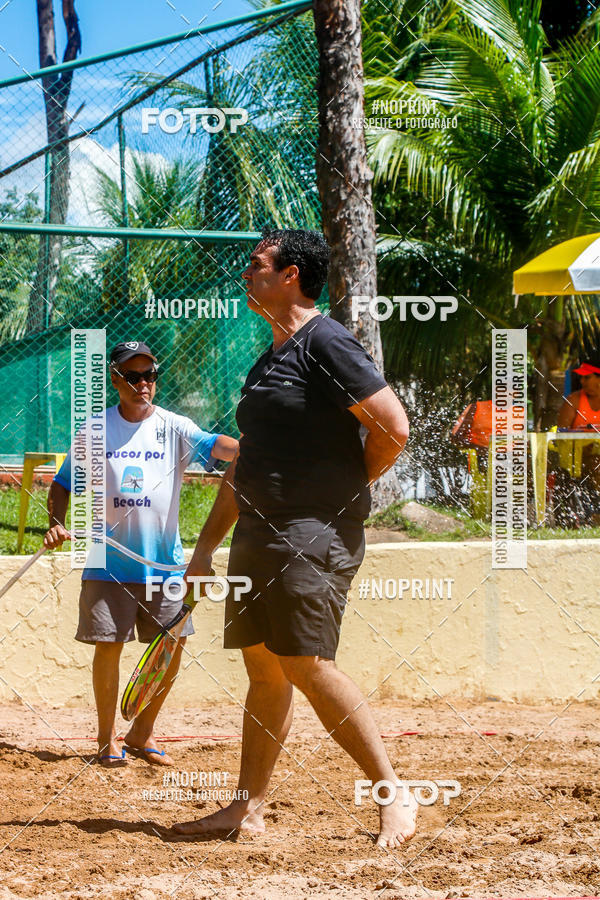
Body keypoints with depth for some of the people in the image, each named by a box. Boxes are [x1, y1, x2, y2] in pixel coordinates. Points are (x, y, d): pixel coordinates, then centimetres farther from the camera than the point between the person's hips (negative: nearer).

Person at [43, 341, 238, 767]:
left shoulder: (174, 428, 0)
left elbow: (215, 445, -18)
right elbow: (63, 484, 9)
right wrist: (57, 524, -9)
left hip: (164, 563, 1)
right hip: (108, 562, -1)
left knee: (171, 647, 0)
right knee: (109, 645, -2)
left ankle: (143, 731, 19)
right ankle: (107, 738, 13)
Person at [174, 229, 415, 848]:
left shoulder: (326, 344, -10)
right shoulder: (268, 360, 19)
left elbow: (393, 428, -17)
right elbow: (244, 464, 25)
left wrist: (344, 494, -3)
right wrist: (206, 546, 23)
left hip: (314, 534, -9)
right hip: (258, 534, 9)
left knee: (306, 666, -15)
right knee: (264, 668, 10)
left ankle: (393, 793, -9)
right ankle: (249, 808, 14)